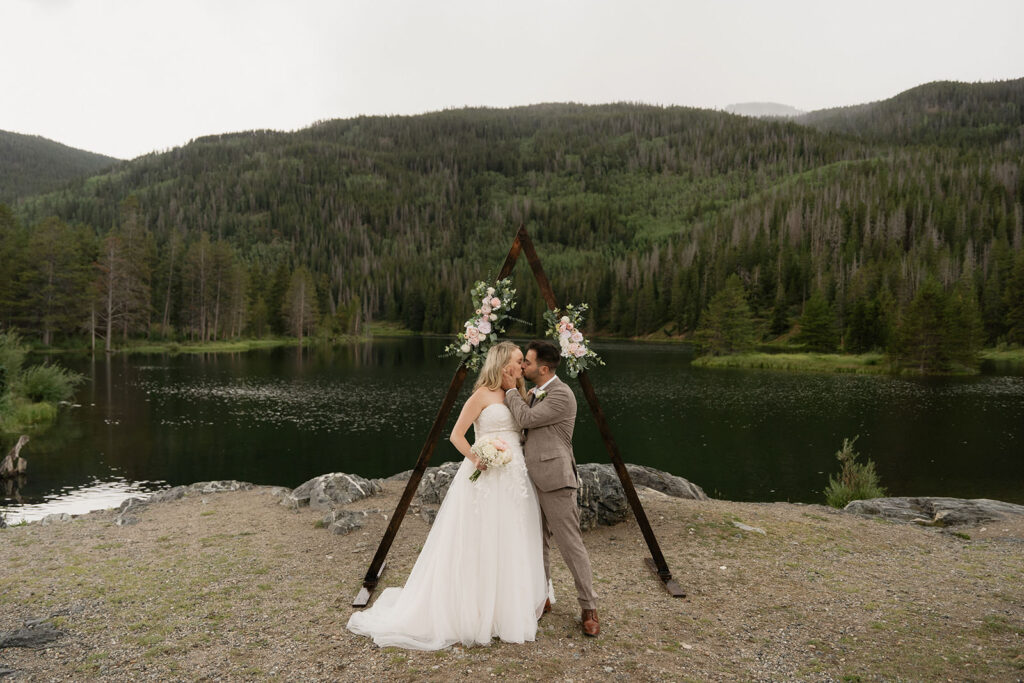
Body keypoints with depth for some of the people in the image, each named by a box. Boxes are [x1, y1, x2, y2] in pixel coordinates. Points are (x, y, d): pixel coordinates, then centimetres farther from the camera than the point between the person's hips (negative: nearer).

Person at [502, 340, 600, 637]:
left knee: (570, 545, -3)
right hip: (533, 481, 9)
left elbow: (527, 419, -20)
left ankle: (589, 608, 8)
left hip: (555, 482, -9)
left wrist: (510, 390, -8)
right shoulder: (535, 394, 14)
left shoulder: (562, 394, -15)